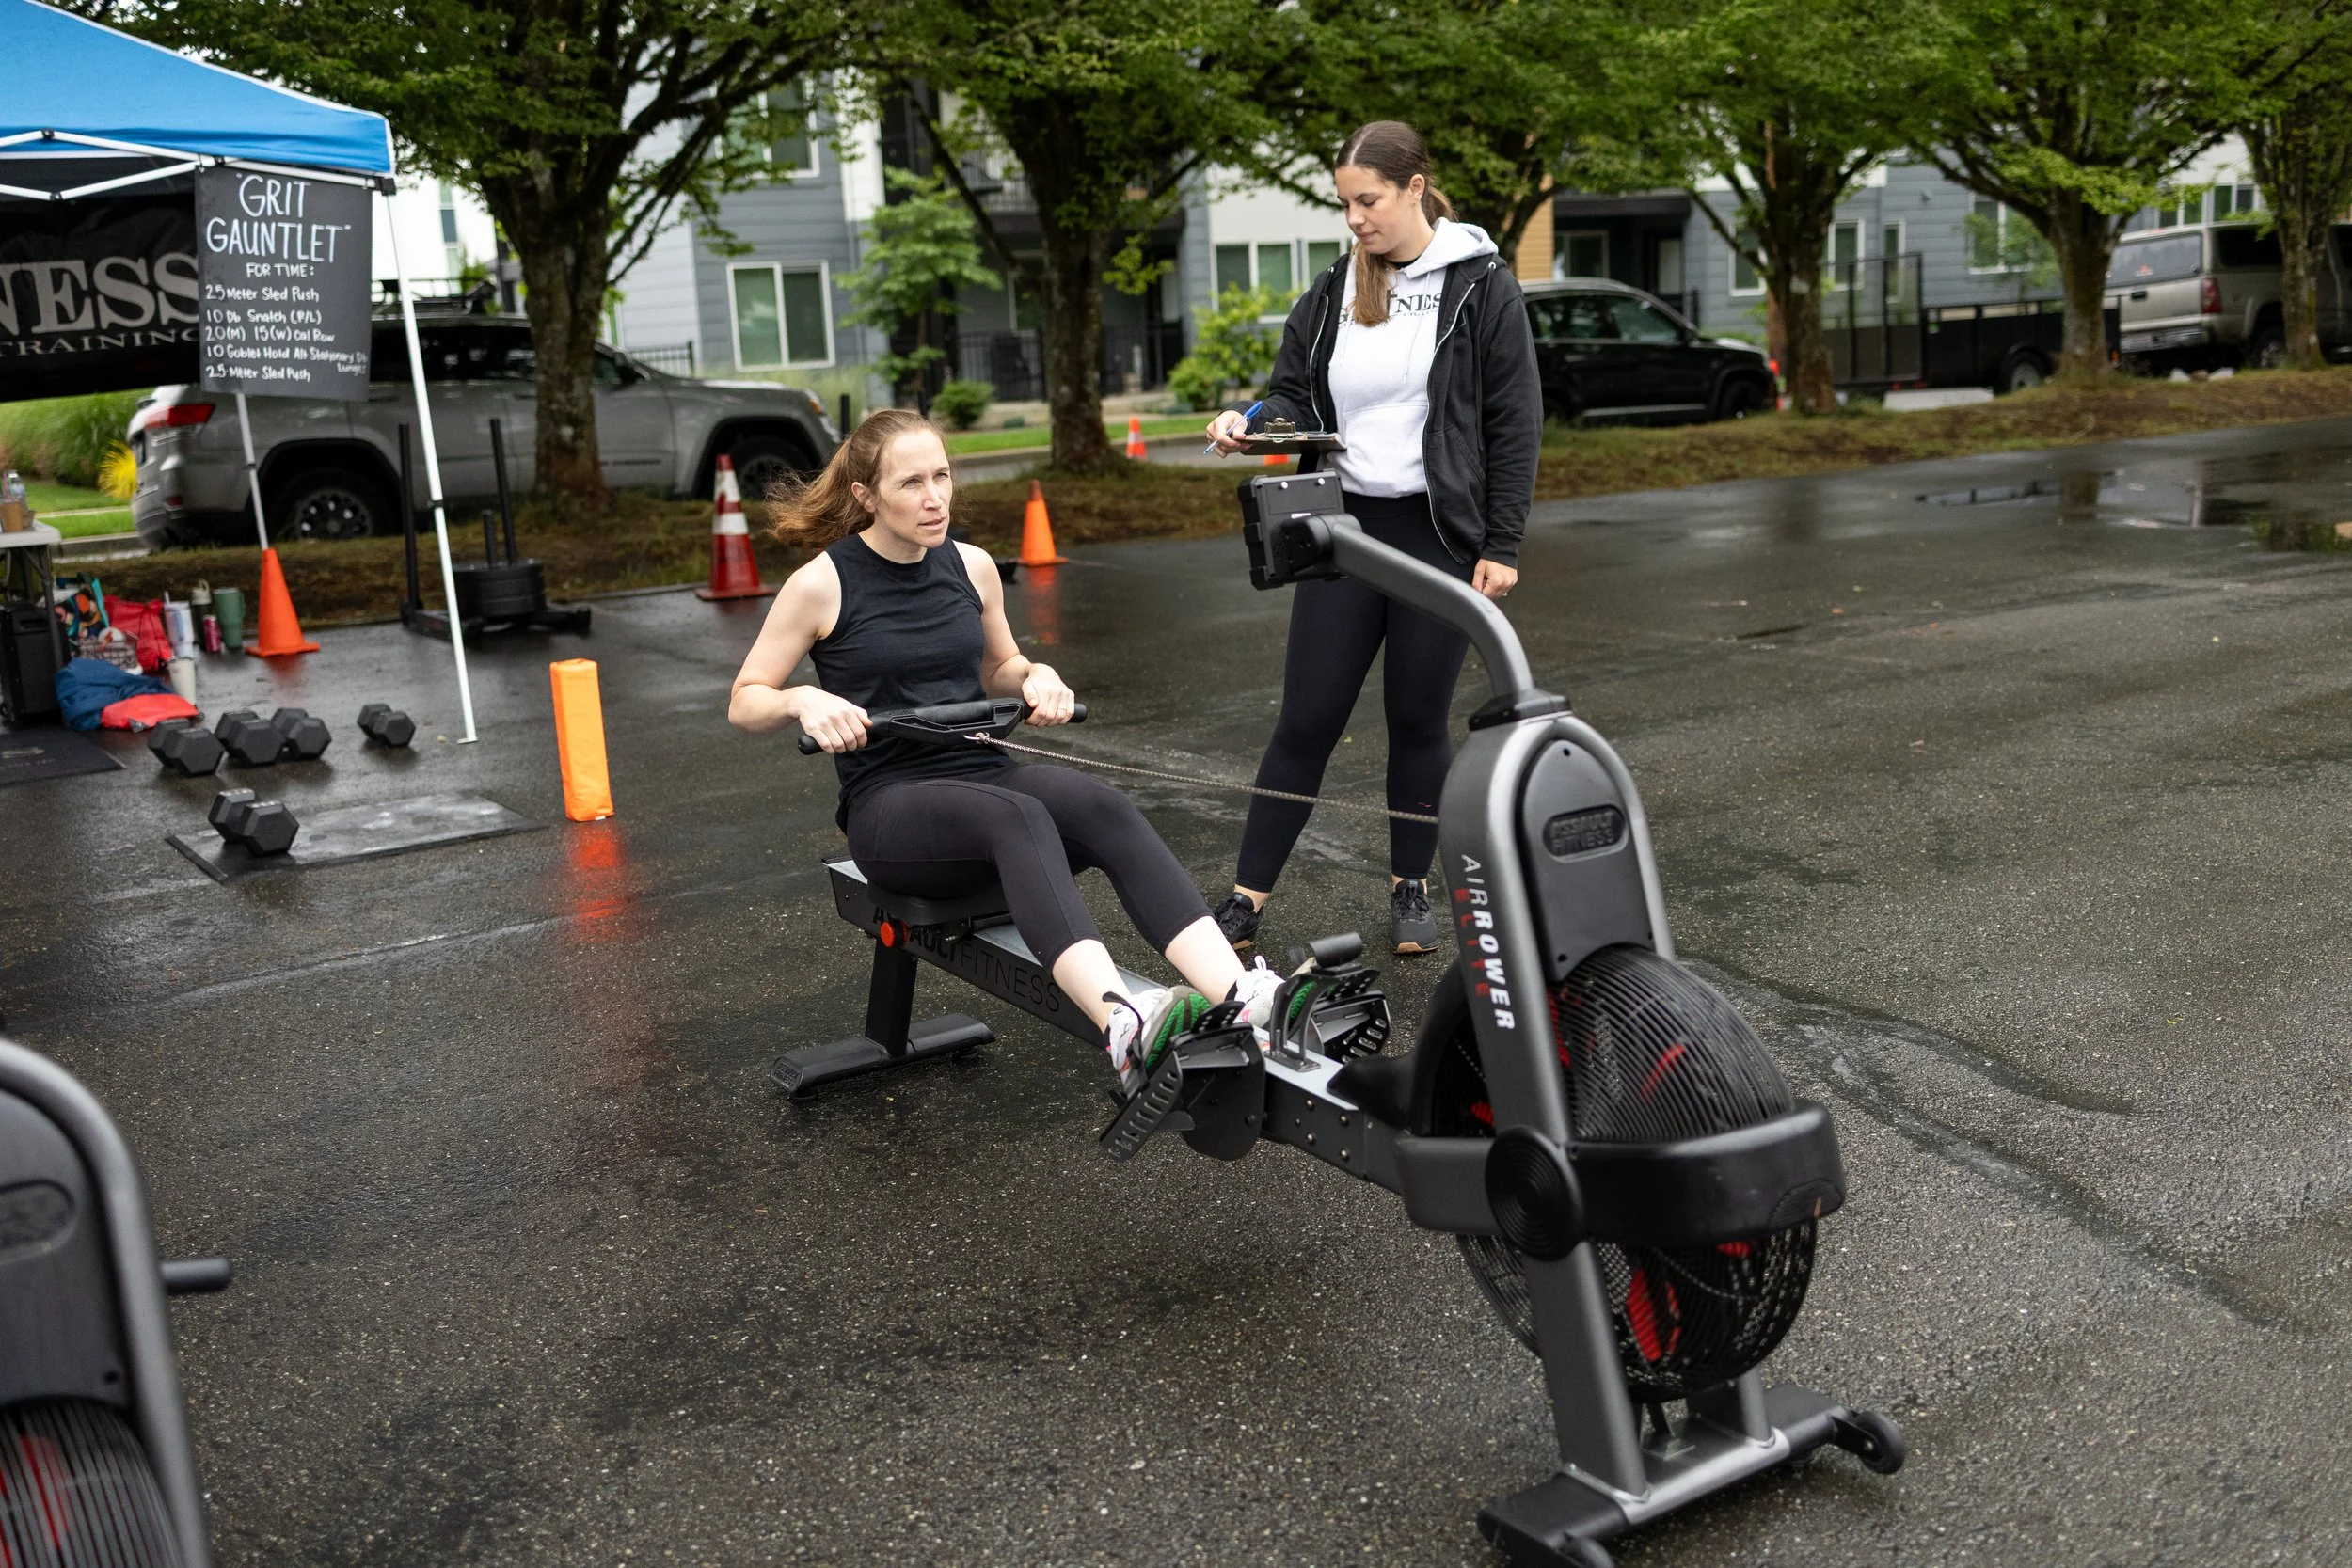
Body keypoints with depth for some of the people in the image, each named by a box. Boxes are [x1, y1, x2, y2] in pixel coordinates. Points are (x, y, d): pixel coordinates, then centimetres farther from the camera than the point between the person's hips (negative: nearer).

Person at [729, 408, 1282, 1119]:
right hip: (889, 806, -4)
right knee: (1017, 817, -38)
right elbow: (744, 704, 2)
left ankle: (1247, 1001, -48)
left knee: (1104, 805, -29)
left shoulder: (973, 567, 8)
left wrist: (1036, 676, 1)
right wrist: (803, 700, -20)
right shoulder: (821, 585, -4)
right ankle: (1126, 1030, -60)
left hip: (986, 776, 4)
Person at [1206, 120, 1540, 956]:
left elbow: (1515, 423, -4)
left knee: (1417, 719, 7)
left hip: (1440, 534, -3)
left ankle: (1411, 889, 24)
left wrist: (1502, 545, -8)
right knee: (1306, 720, 3)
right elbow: (1294, 398, 11)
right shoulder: (1330, 296, 8)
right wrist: (1249, 423, -13)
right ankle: (1247, 898, 10)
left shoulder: (1481, 289, -3)